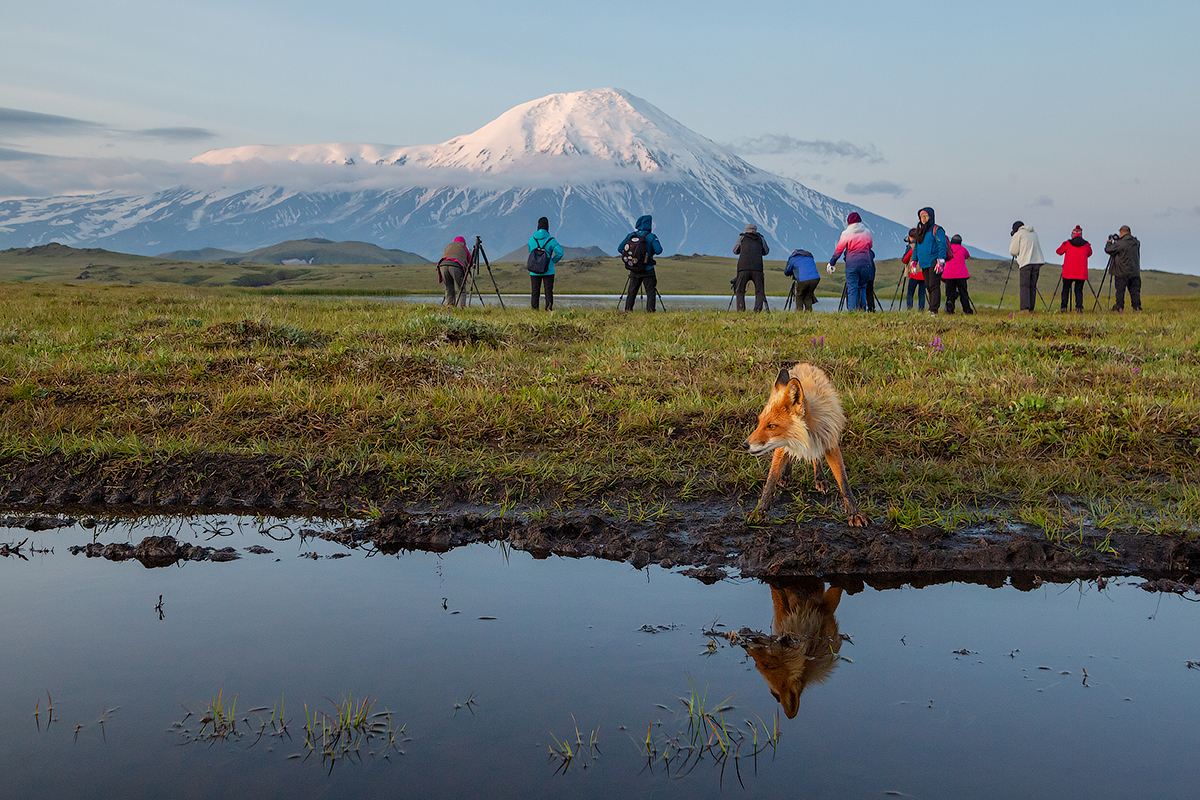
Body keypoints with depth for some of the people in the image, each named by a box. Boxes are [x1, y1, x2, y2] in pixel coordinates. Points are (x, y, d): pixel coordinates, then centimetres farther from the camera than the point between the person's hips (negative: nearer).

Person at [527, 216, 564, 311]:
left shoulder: (532, 239, 2)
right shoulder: (550, 240, -8)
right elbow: (560, 252, -16)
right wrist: (553, 261, -1)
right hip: (548, 271, -2)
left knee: (535, 292, 6)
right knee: (548, 291, 2)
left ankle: (534, 309, 6)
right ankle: (549, 309, -3)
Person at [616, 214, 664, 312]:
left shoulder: (630, 236, 3)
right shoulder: (651, 237, -9)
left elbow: (620, 249, 5)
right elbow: (659, 251, -14)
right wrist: (650, 251, 6)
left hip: (634, 270, 4)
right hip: (647, 270, -4)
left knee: (631, 292, 9)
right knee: (650, 291, 1)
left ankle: (627, 311, 7)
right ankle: (650, 312, -5)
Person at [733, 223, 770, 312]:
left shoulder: (742, 237, 15)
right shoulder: (761, 239, 17)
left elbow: (735, 251, 25)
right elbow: (766, 251, 31)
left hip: (743, 268, -1)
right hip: (757, 268, 1)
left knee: (740, 291, 5)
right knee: (760, 291, 7)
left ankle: (740, 312, -10)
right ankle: (757, 312, -10)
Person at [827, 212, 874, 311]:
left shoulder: (846, 234, -3)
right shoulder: (867, 232, 6)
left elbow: (839, 250, 1)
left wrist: (832, 263, 12)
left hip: (851, 263, -2)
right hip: (866, 263, 2)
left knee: (852, 288, 0)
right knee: (863, 287, 14)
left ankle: (852, 310, -7)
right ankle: (862, 310, 10)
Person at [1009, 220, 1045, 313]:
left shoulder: (1018, 234, 3)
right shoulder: (1034, 234, 23)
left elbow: (1013, 251, 2)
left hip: (1025, 262, -6)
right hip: (1037, 261, 6)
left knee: (1024, 286, -8)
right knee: (1032, 286, 8)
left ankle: (1025, 309, -19)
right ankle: (1031, 309, 6)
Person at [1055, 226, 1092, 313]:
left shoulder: (1067, 243, -2)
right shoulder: (1086, 244, 3)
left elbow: (1059, 251, 12)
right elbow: (1089, 254, 21)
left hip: (1068, 272, -1)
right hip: (1081, 273, 1)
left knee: (1065, 290, 6)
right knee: (1079, 290, 7)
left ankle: (1063, 307, -1)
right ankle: (1079, 307, -5)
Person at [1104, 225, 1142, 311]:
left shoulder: (1119, 244, -13)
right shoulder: (1136, 243, 5)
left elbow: (1108, 250, -5)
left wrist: (1109, 242, 14)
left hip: (1122, 273, -5)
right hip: (1135, 272, 5)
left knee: (1120, 291, 3)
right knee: (1135, 290, 7)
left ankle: (1119, 307, 5)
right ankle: (1137, 306, 3)